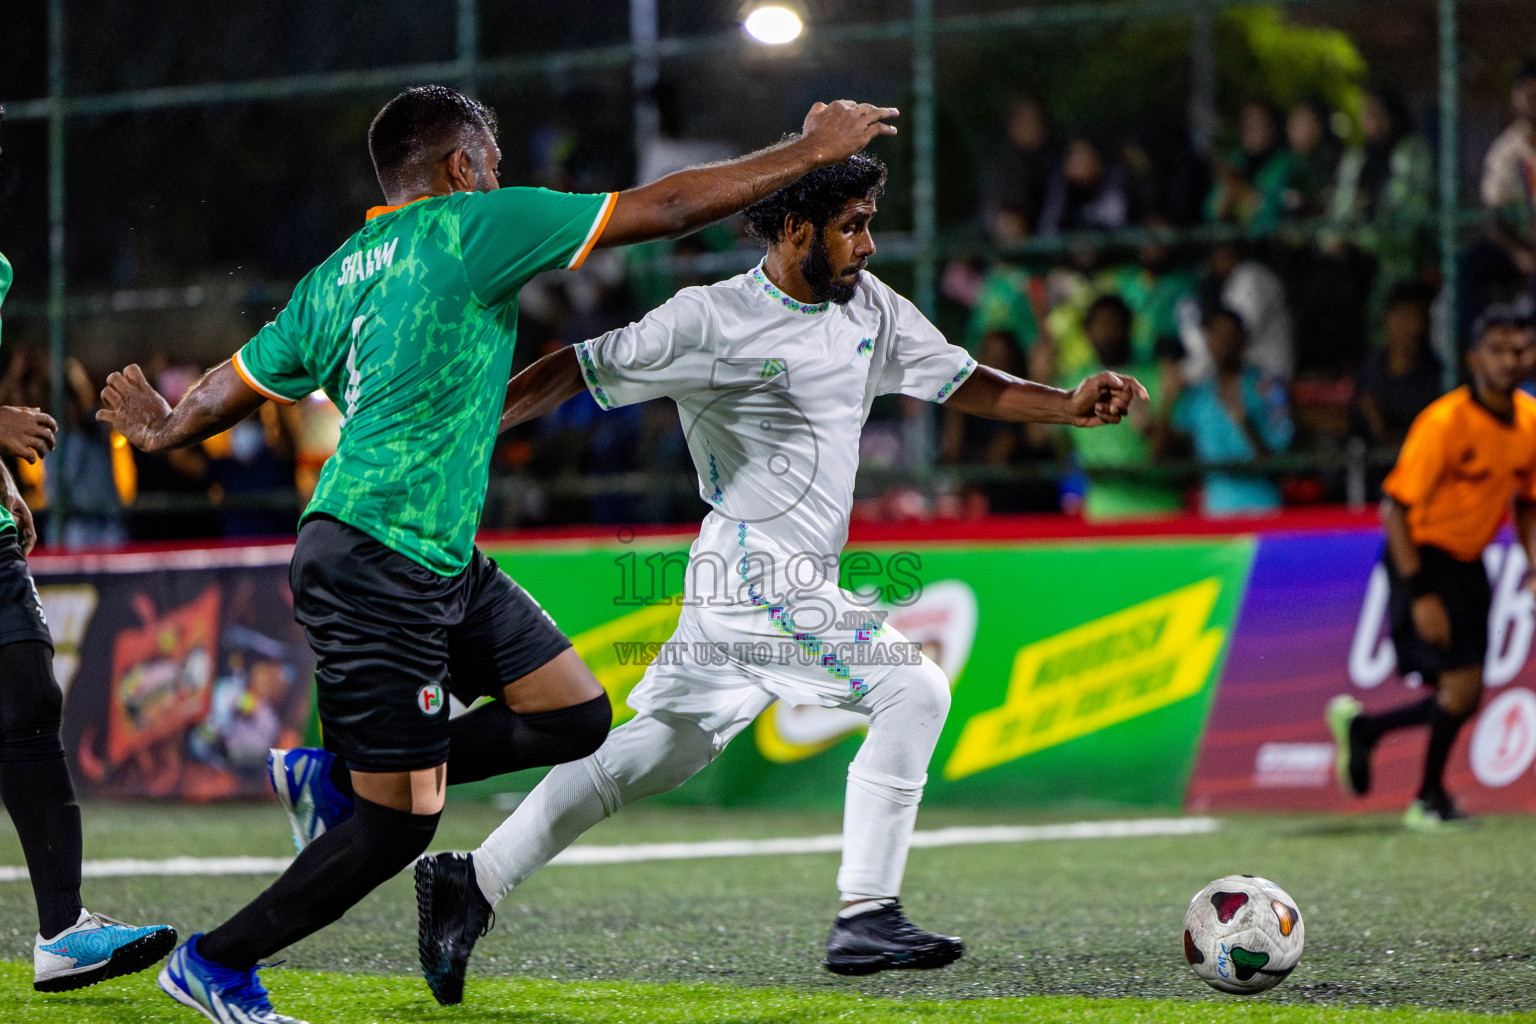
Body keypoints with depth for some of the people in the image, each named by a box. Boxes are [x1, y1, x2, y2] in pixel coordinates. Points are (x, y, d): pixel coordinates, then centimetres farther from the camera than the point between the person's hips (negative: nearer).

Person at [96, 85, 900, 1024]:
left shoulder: (335, 277, 15)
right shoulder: (471, 226, -8)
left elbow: (230, 389, 24)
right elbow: (663, 209, -8)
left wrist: (167, 429, 46)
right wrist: (813, 151, 1)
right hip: (375, 567, -9)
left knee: (575, 716, 7)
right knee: (397, 826, -5)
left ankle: (334, 777, 16)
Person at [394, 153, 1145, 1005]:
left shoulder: (870, 309, 10)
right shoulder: (711, 321, -11)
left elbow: (956, 381, 16)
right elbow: (583, 370, -6)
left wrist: (1066, 406, 3)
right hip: (762, 575, -8)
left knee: (663, 748, 11)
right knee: (911, 689, -12)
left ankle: (472, 881, 15)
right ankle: (865, 915, -8)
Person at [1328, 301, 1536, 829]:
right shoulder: (1445, 421, -21)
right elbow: (1395, 509, -21)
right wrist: (1421, 596, -24)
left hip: (1469, 563, 7)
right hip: (1424, 559, -7)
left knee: (1462, 699, 5)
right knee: (1461, 685, -14)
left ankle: (1360, 726, 29)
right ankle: (1430, 797, 9)